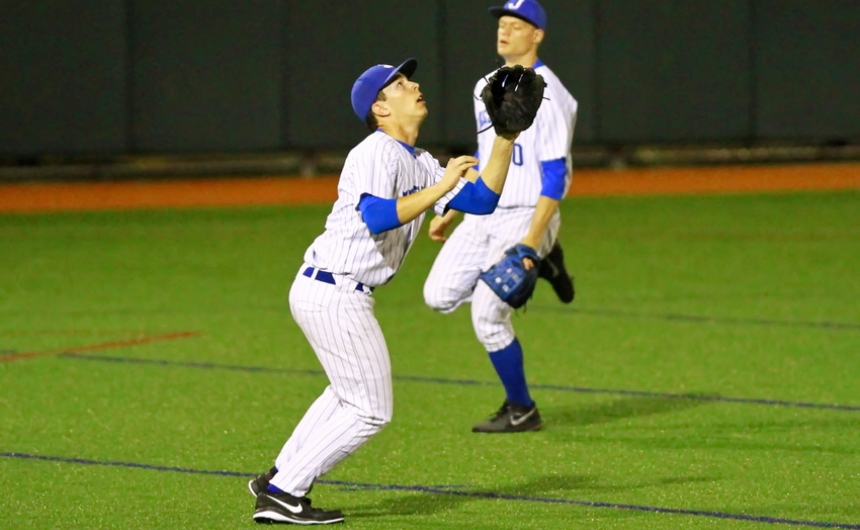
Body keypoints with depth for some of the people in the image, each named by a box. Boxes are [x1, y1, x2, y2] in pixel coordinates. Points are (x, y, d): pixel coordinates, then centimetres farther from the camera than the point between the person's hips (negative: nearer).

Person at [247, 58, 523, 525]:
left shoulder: (419, 163, 15)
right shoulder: (377, 153, -14)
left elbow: (480, 200, 11)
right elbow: (377, 218, -30)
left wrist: (506, 138, 5)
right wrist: (438, 189, -26)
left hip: (321, 292, 10)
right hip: (334, 293, -10)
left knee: (349, 391, 29)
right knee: (369, 411, -3)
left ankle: (279, 478, 31)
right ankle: (282, 494, 0)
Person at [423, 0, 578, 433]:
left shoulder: (546, 94, -14)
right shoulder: (486, 88, 12)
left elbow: (555, 175, -18)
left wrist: (531, 239, -25)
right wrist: (451, 214, 18)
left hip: (527, 216, -8)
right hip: (484, 215, 8)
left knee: (487, 317, -10)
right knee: (439, 296, -3)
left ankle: (521, 411, 10)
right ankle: (538, 266, 16)